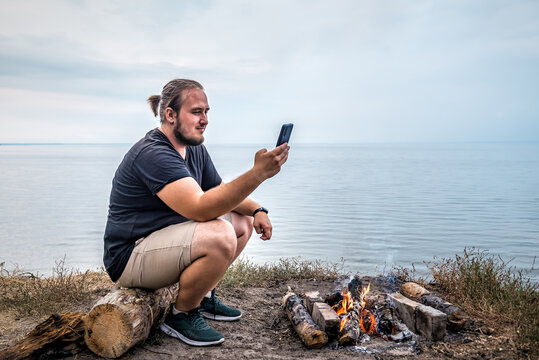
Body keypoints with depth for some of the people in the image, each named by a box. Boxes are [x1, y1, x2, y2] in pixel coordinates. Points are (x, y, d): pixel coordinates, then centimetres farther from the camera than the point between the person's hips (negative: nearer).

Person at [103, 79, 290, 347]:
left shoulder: (195, 150, 6)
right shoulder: (153, 155, -25)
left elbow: (224, 193, 13)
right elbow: (200, 208, -37)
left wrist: (256, 210, -7)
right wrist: (258, 173, -42)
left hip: (164, 238, 10)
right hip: (129, 257, -9)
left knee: (243, 222, 8)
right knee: (220, 236, -31)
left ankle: (204, 297, 16)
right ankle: (181, 315, -7)